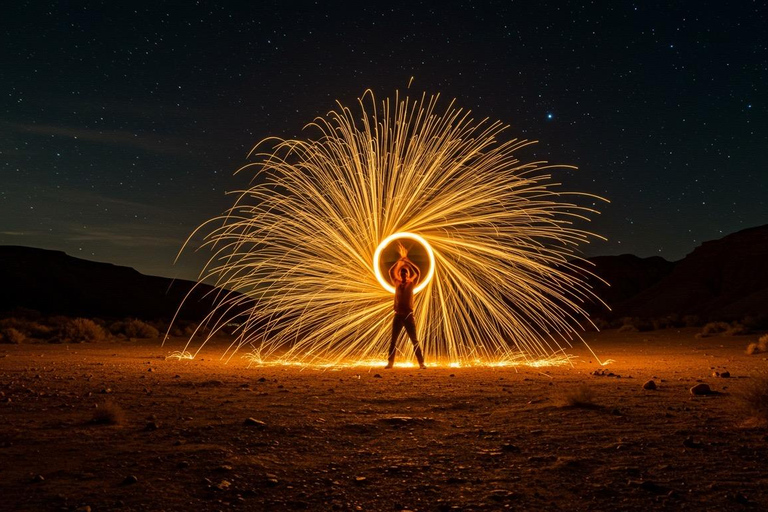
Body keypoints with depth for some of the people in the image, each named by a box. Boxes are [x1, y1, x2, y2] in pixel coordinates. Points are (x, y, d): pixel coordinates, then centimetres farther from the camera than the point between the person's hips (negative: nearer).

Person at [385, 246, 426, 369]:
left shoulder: (411, 284, 2)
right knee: (393, 341, 3)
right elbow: (391, 271, -2)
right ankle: (390, 363, 8)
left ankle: (421, 363, 0)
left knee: (415, 341, -1)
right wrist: (401, 259, -6)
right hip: (398, 316, 2)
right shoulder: (397, 283, 7)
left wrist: (406, 260, -10)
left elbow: (417, 272, -10)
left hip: (409, 316, -2)